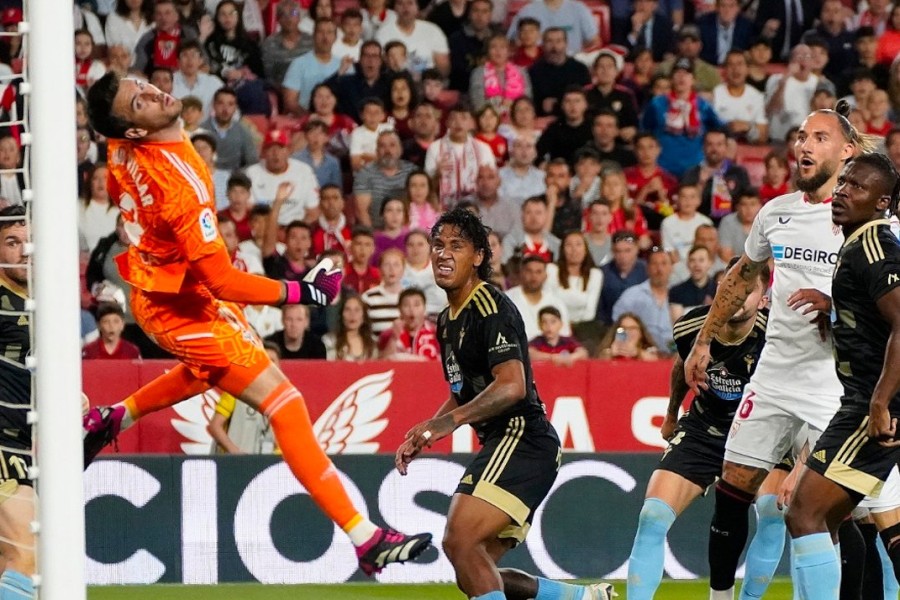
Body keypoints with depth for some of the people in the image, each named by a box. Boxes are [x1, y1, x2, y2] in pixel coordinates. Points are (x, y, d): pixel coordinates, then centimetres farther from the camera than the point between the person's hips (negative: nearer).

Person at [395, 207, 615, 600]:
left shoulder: (490, 306, -11)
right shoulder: (448, 321, 19)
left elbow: (512, 386, -23)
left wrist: (446, 422, -28)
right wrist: (422, 435, 15)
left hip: (521, 438, -10)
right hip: (500, 445, 10)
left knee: (460, 540, -25)